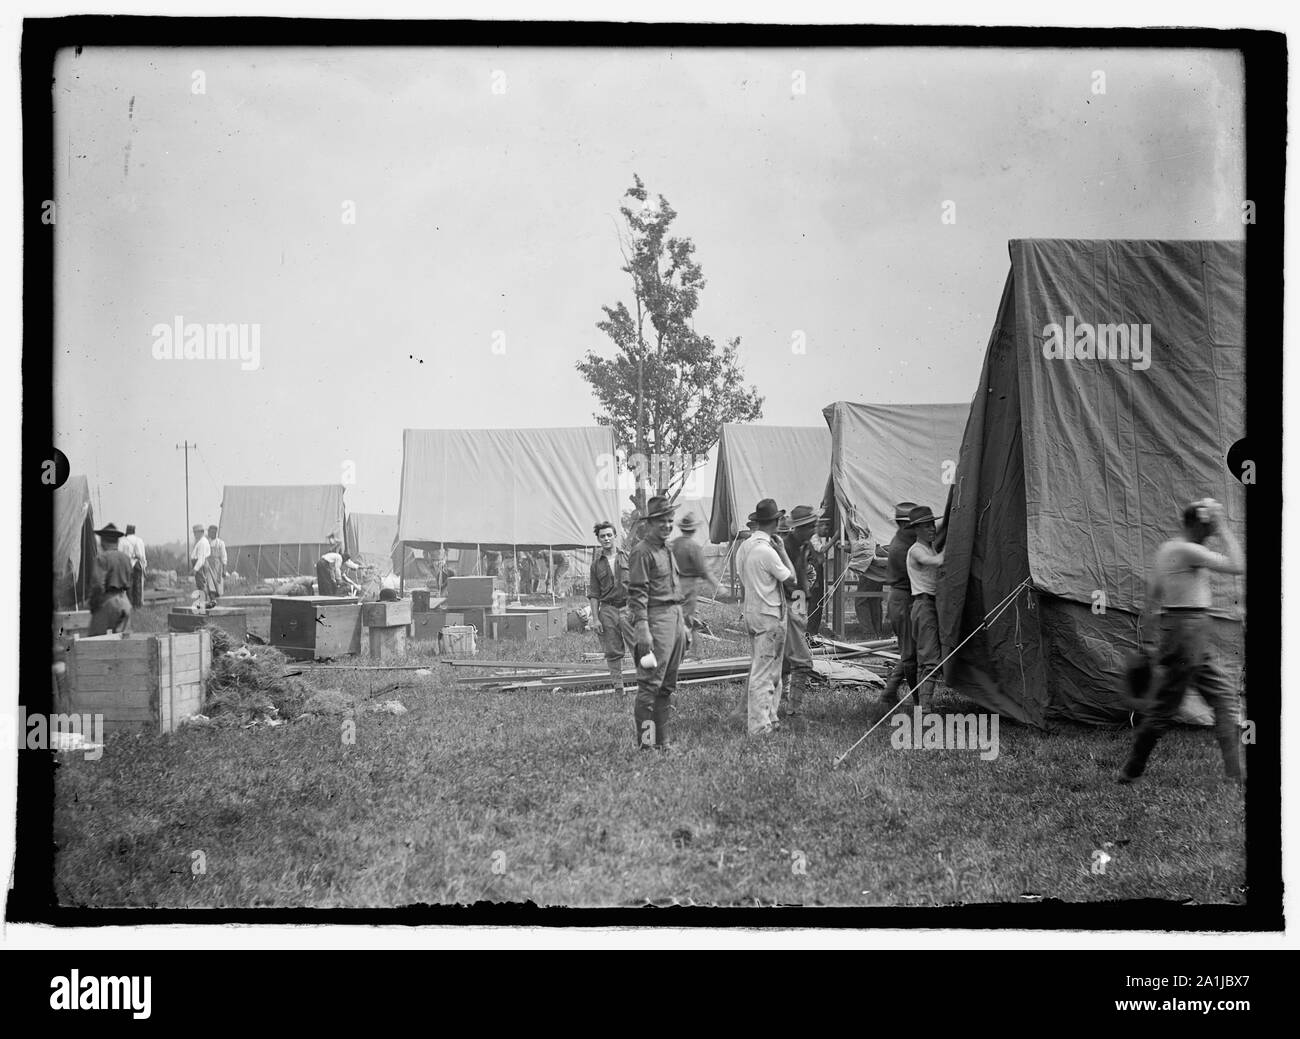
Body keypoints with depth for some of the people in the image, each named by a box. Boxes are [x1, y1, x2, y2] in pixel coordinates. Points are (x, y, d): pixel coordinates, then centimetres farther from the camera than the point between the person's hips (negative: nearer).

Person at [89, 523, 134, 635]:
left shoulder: (102, 558, -9)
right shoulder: (126, 558, 10)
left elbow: (98, 585, -16)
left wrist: (93, 607, -7)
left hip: (107, 601, -6)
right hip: (124, 601, 6)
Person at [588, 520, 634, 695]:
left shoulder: (627, 557, 5)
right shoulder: (596, 562, 5)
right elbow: (593, 593, 5)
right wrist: (595, 618, -1)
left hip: (627, 608, -1)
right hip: (607, 610, 1)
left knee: (638, 646, -8)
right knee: (613, 652, 5)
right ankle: (618, 688, 13)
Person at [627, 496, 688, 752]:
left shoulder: (666, 549, 19)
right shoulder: (642, 551, -9)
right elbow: (636, 594, -15)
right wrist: (642, 630, -23)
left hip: (675, 618, 9)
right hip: (656, 618, -9)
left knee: (668, 686, 11)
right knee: (650, 684, -10)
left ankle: (662, 742, 16)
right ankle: (646, 743, -9)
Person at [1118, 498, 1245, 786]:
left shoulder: (1165, 549, 13)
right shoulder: (1187, 551, -16)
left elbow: (1152, 595, 18)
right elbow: (1237, 566, -21)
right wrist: (1223, 530, -13)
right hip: (1188, 629, -10)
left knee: (1224, 697, 10)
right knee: (1164, 704, -1)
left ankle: (1234, 773, 11)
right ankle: (1130, 773, 9)